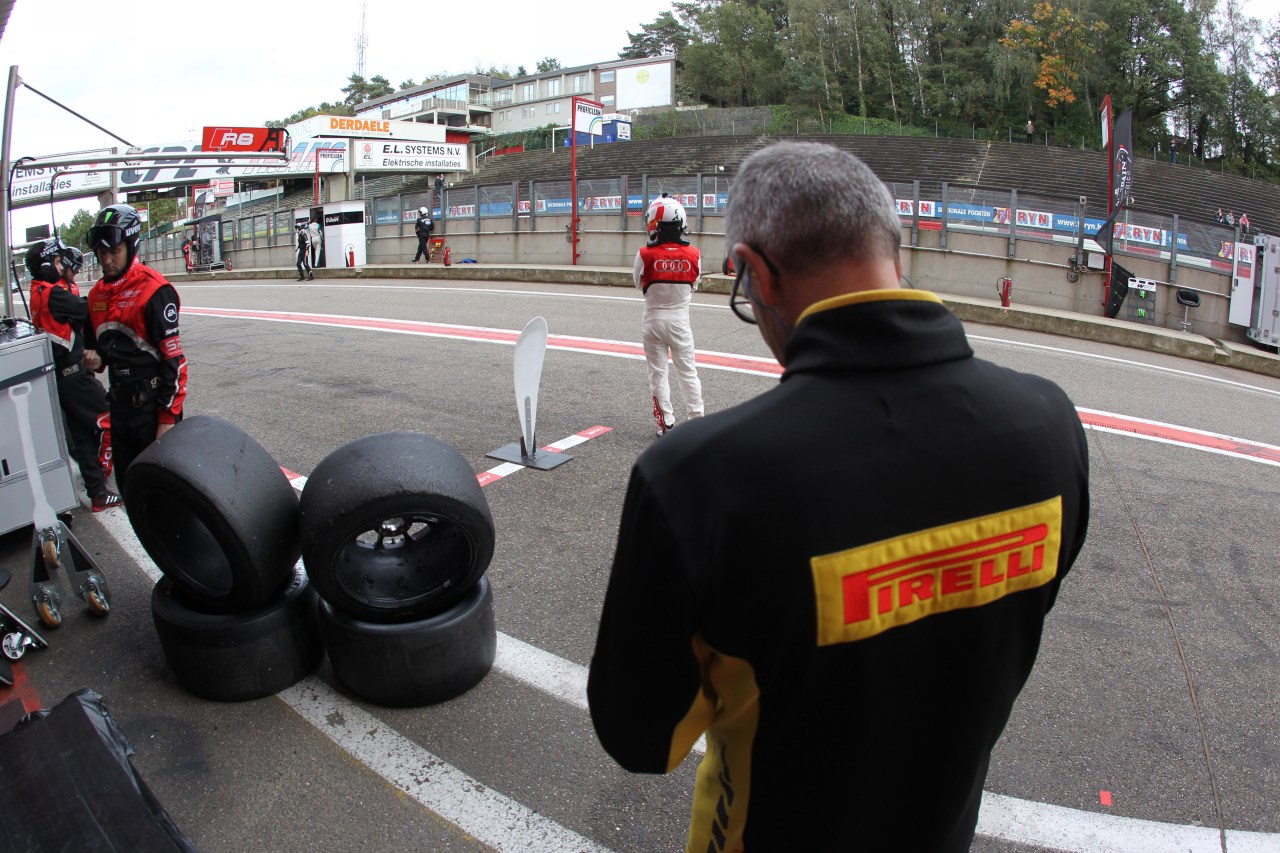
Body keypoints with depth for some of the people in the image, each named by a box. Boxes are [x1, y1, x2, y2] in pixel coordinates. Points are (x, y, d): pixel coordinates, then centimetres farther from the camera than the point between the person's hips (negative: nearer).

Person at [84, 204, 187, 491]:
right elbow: (93, 343, 24)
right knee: (127, 485, 16)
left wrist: (169, 417, -16)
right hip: (119, 401, 7)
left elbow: (173, 358, -15)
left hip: (152, 403, -7)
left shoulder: (153, 290, -14)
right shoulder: (97, 294, 10)